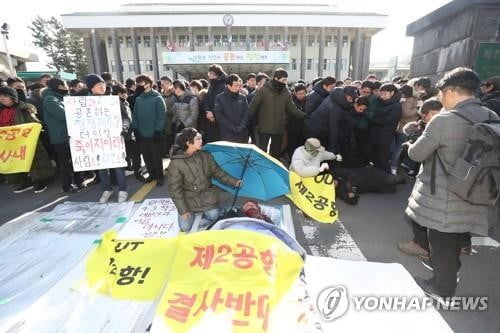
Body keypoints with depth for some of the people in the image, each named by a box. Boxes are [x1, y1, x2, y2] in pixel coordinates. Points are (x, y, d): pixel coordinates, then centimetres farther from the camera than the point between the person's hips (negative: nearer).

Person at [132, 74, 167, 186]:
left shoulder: (157, 98, -8)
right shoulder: (138, 99, 7)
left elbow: (162, 115, -12)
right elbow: (135, 115, 12)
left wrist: (158, 130, -17)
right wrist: (135, 129, 2)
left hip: (154, 134, -5)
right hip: (141, 134, 5)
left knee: (156, 157, 4)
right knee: (146, 156, 13)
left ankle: (159, 176, 18)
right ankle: (152, 174, 29)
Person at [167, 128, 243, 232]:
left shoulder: (206, 156, -6)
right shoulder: (176, 163, -18)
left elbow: (218, 173, 6)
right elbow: (175, 189, -14)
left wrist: (234, 182, -2)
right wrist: (183, 210, -15)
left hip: (207, 196, 2)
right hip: (189, 199, -2)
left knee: (214, 216, -20)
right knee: (185, 227, -9)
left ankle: (203, 211, 16)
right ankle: (193, 213, 24)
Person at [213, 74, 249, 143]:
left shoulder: (243, 98, 10)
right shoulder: (219, 98, 2)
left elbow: (247, 113, 5)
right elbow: (219, 116, -6)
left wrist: (241, 126, -12)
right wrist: (233, 127, -14)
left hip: (243, 135, 3)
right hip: (226, 136, -3)